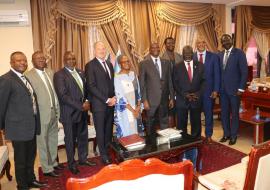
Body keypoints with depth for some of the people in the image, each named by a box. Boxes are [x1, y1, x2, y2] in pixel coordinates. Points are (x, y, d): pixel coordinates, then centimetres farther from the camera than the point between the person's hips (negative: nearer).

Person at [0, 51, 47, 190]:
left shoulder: (25, 78, 11)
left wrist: (35, 122, 9)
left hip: (31, 125, 7)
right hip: (18, 127, -7)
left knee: (31, 156, 20)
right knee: (20, 159, 9)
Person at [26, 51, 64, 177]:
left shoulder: (50, 72, 10)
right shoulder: (29, 75, -12)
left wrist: (58, 109, 9)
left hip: (54, 111, 7)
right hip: (42, 114, -7)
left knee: (53, 139, 19)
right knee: (43, 142, 6)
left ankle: (53, 162, 37)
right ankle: (46, 168, 21)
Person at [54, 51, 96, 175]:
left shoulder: (80, 72, 11)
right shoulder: (59, 75, -11)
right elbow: (63, 96, -18)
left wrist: (87, 101, -4)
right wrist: (80, 106, -18)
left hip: (82, 111, 6)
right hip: (70, 113, -6)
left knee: (83, 136, 15)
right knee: (70, 139, 9)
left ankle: (83, 159, 34)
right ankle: (71, 164, 26)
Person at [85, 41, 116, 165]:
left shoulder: (109, 64, 15)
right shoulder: (90, 65, -6)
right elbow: (91, 86, -14)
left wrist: (114, 98, 1)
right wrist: (107, 100, -14)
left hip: (111, 103, 6)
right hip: (99, 104, -6)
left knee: (109, 130, 12)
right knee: (100, 131, 5)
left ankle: (109, 151, 26)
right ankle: (104, 155, 18)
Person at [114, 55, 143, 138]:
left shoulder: (133, 74, 5)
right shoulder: (117, 78, -12)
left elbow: (138, 91, 8)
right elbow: (120, 96, -15)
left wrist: (138, 106, -3)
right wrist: (132, 110, -14)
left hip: (136, 108, 5)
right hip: (125, 110, -5)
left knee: (136, 130, 12)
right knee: (127, 132, 1)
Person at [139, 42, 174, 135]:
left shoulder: (166, 63, 9)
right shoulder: (144, 64, -3)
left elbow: (170, 81, 10)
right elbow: (142, 83, -5)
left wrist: (171, 97, 8)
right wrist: (144, 100, -10)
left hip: (164, 99, 3)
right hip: (151, 100, -3)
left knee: (164, 123, 12)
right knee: (151, 124, 9)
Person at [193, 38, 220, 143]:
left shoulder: (213, 57, 1)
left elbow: (217, 74, 0)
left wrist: (215, 90, -7)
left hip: (208, 91, 0)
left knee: (208, 113, 10)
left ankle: (208, 135, 25)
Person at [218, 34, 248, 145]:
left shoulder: (239, 53, -6)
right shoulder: (220, 55, 10)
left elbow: (244, 72, -9)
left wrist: (241, 88, -14)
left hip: (234, 89, -5)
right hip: (223, 89, 5)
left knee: (234, 113, 7)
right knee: (224, 113, 11)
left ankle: (233, 135, 21)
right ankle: (226, 134, 25)